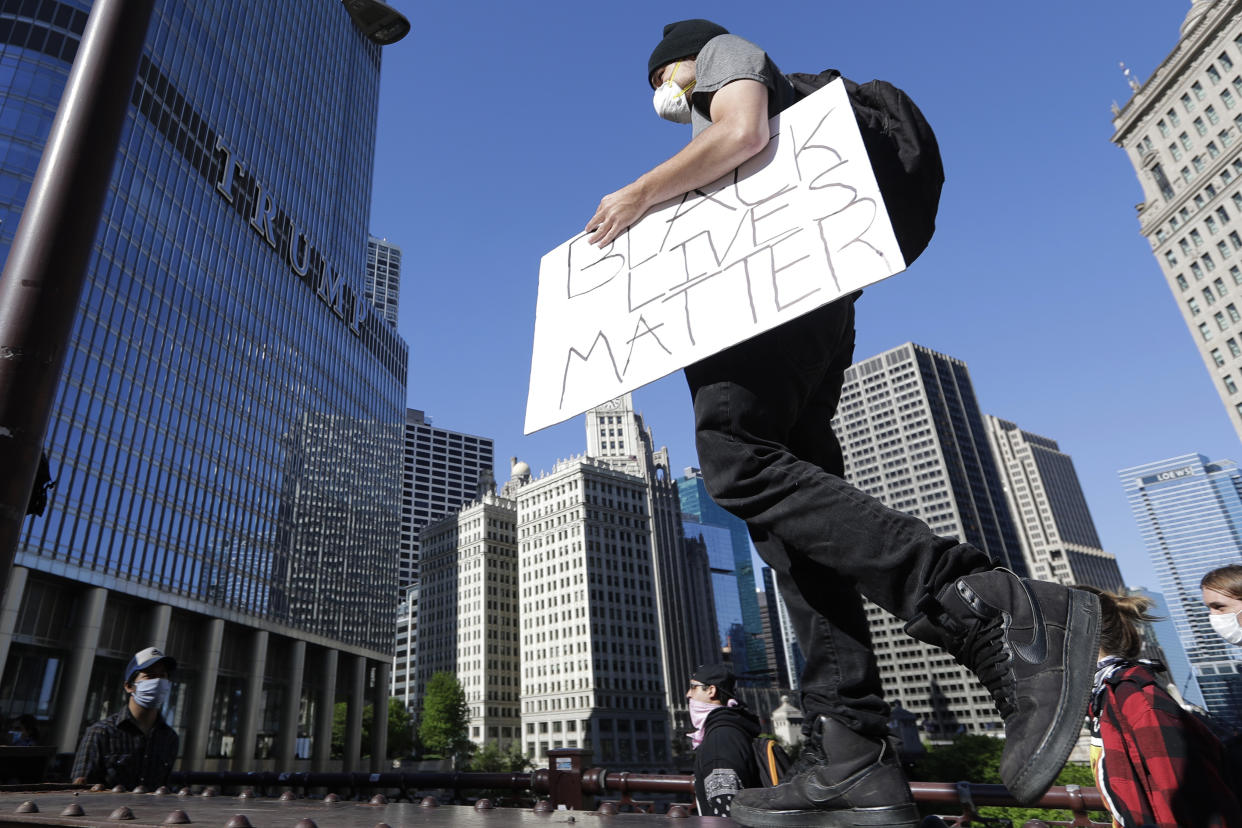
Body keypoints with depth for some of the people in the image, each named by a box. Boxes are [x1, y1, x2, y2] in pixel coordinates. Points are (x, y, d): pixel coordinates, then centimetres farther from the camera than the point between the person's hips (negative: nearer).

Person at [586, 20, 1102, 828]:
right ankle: (854, 758, -16)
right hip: (799, 308, 9)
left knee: (738, 462, -27)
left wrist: (640, 194, 2)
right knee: (785, 493, -8)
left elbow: (742, 131, -6)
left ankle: (997, 609, -31)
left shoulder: (726, 51, 18)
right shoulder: (718, 138, 41)